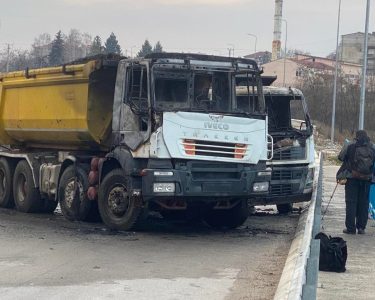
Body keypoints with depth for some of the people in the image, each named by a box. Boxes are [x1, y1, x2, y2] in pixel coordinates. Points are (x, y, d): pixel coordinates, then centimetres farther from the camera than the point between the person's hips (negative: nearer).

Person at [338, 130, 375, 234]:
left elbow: (340, 157, 1)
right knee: (364, 202, 10)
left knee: (351, 202, 3)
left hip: (352, 178, -3)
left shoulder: (350, 146, -7)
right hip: (366, 179, 3)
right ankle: (361, 227, 12)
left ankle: (351, 228, 2)